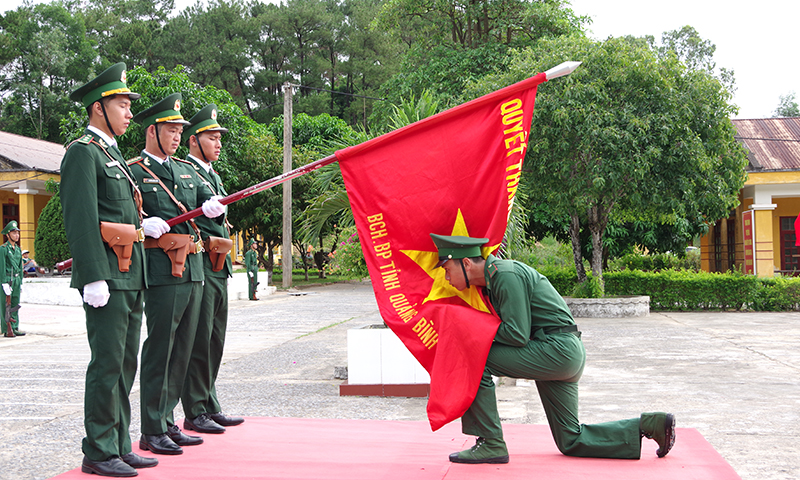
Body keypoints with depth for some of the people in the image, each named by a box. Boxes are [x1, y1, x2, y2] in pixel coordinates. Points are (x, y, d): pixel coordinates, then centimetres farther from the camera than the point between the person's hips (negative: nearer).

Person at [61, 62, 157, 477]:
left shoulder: (113, 152, 22)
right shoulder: (83, 152, -8)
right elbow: (81, 220, -17)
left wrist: (145, 224, 10)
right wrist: (94, 278, -22)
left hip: (131, 276, 10)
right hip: (108, 277, -10)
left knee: (126, 363, 12)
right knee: (107, 363, -5)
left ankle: (119, 446, 20)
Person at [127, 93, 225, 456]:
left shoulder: (186, 170, 20)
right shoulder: (133, 171, -1)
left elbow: (210, 201, 16)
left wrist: (214, 206, -7)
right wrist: (144, 225, -22)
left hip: (193, 270, 7)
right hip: (162, 272, -7)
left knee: (182, 349, 10)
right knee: (159, 350, -6)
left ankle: (167, 422, 20)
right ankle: (152, 431, 2)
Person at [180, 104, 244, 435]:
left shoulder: (214, 176, 22)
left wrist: (224, 241, 12)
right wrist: (210, 241, -17)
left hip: (219, 270, 9)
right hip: (198, 267, -9)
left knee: (214, 342, 12)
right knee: (198, 342, -6)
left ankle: (210, 407, 20)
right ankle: (195, 414, 1)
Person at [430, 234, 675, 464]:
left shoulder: (506, 275, -17)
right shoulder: (492, 278, 13)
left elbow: (517, 335, -21)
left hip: (558, 349, -10)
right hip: (565, 356, 10)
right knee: (571, 442, 12)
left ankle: (491, 444, -10)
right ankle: (649, 425, 13)